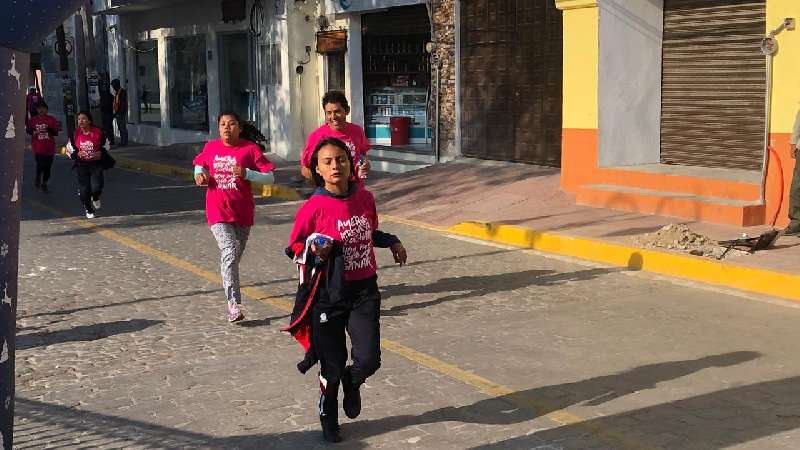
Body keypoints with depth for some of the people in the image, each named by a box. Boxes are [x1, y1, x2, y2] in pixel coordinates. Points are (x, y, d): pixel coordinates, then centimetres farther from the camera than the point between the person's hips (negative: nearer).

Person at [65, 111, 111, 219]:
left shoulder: (98, 132, -6)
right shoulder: (75, 134, -2)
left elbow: (106, 145, 8)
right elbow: (69, 150, 7)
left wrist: (101, 152, -12)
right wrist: (77, 154, -14)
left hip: (96, 164, -1)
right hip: (81, 165, 1)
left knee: (96, 187, -13)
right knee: (84, 190, 2)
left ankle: (95, 199, 25)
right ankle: (89, 210, 24)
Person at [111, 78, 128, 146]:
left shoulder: (122, 92, -11)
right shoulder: (116, 92, 19)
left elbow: (123, 103, -17)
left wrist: (121, 112, -22)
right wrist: (115, 113, 20)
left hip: (121, 113, -10)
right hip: (117, 113, 10)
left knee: (123, 128, -8)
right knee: (120, 128, 10)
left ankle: (124, 142, -7)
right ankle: (122, 141, 14)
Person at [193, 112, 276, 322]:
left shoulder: (250, 149, -4)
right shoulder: (211, 147, 4)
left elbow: (270, 178, -6)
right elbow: (199, 165, 25)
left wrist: (247, 174, -20)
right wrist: (200, 175, 3)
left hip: (242, 212, 0)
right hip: (218, 211, 0)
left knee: (234, 256, 14)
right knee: (229, 252, -18)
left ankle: (228, 284, 42)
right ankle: (234, 303, -19)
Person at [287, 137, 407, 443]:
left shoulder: (365, 198, 1)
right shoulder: (313, 207, -13)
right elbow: (294, 248, -3)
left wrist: (392, 242, 7)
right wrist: (314, 251, -22)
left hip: (364, 291, 3)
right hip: (329, 294, -3)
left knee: (368, 360, -7)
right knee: (333, 366, 6)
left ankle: (352, 383, 32)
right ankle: (328, 421, 34)